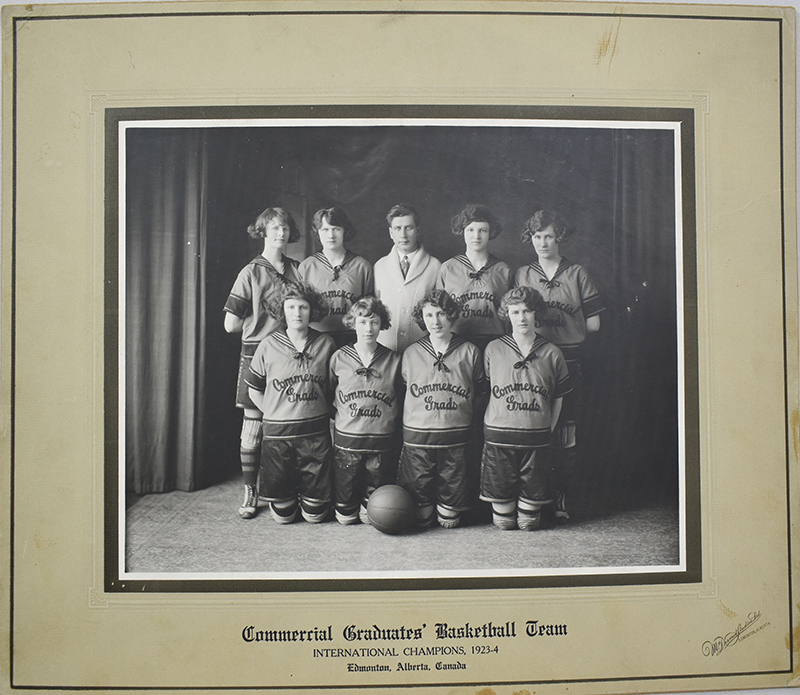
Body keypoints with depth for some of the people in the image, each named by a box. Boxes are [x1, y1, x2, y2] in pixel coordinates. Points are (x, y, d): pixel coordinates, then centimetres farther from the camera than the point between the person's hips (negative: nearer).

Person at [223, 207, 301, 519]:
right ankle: (250, 492, 12)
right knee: (253, 426, 0)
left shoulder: (297, 269, 11)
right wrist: (266, 321, 1)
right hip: (257, 353, -3)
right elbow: (231, 324, -4)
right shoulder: (251, 273, -1)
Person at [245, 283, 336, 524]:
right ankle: (288, 494, 37)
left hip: (315, 434, 0)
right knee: (283, 514, 6)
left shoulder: (326, 344, 0)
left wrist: (315, 414, 4)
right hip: (277, 434, 0)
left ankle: (308, 493, 36)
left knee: (315, 514, 5)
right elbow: (254, 390, 8)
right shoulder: (269, 345, -1)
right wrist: (276, 415, 2)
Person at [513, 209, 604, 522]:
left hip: (568, 362, 0)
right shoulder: (521, 275, 11)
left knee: (565, 434, 0)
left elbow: (593, 323, 7)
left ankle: (560, 498, 9)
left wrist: (566, 335, 8)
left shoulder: (577, 274, 7)